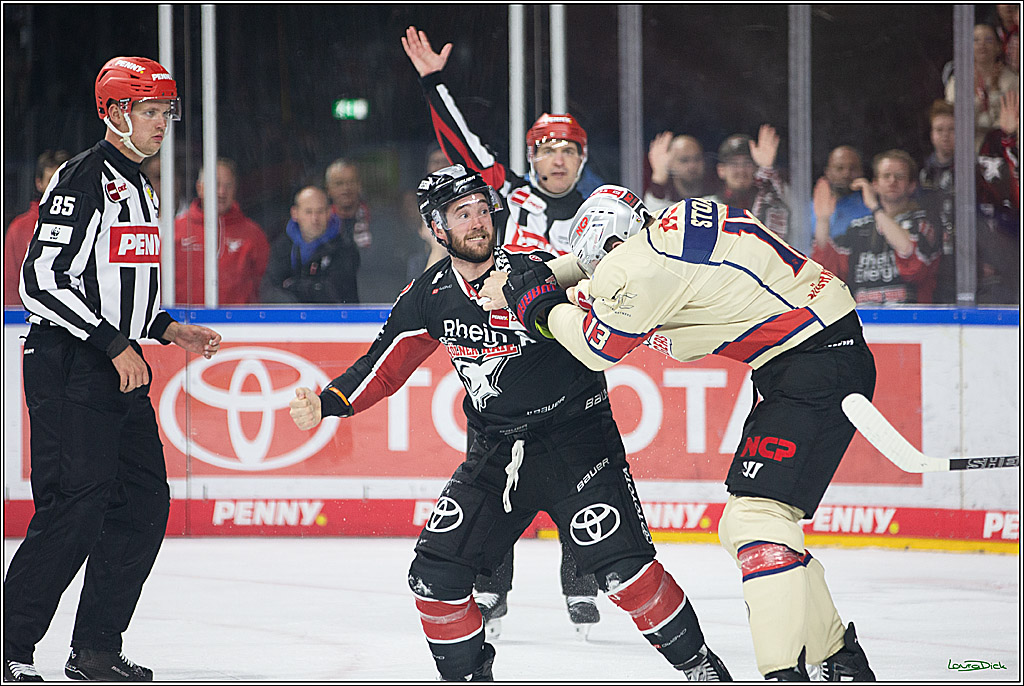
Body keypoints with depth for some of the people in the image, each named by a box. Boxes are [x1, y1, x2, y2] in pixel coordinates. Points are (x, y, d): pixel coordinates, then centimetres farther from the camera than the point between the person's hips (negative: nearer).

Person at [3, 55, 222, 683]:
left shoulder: (140, 188, 17)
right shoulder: (82, 180, -13)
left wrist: (168, 329, 12)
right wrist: (115, 345, -20)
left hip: (123, 372, 10)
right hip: (70, 370, -10)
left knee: (145, 504, 7)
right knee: (75, 510, -12)